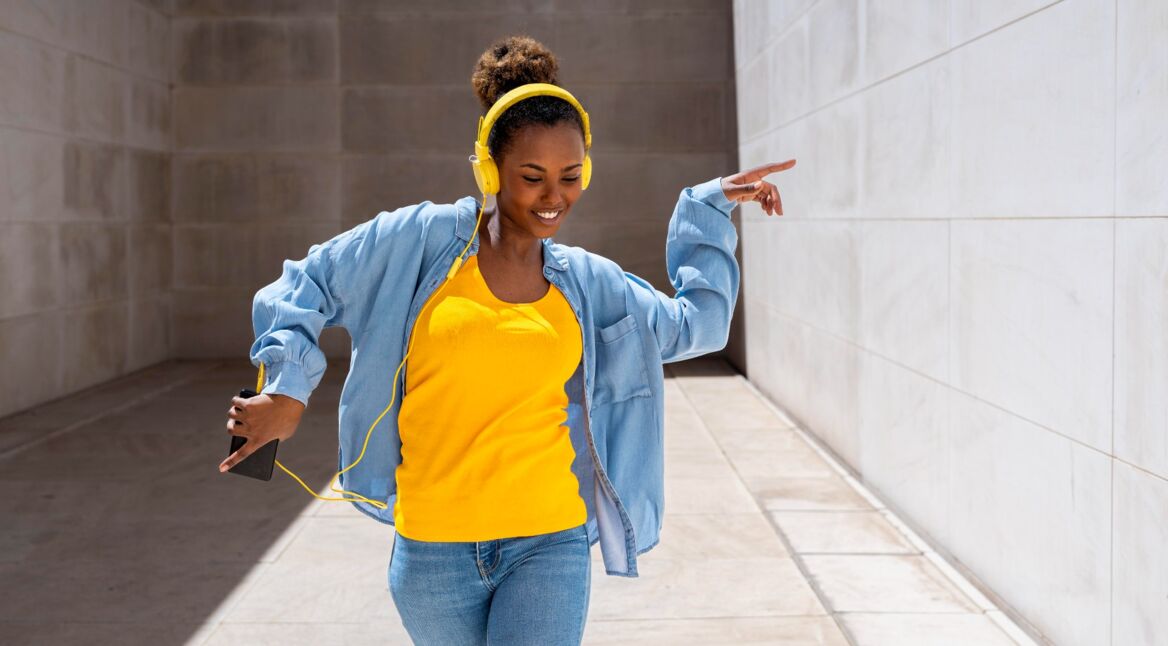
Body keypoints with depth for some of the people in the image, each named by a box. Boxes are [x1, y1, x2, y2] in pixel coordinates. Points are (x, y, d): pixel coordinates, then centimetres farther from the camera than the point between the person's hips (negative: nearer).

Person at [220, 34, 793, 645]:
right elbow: (307, 286, 6)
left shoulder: (587, 280, 8)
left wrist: (709, 207, 14)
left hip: (549, 545, 1)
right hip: (432, 552, -1)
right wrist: (287, 388, -3)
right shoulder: (422, 238, -2)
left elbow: (695, 323, 17)